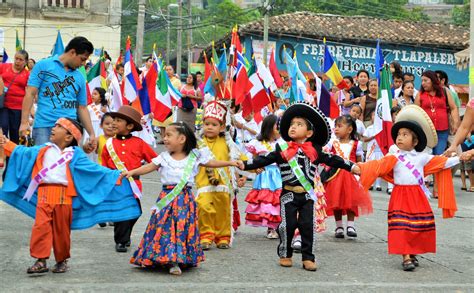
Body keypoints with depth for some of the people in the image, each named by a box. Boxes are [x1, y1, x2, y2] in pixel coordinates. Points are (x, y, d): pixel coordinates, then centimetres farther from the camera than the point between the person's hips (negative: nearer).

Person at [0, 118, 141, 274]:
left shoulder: (75, 155, 7)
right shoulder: (43, 150, 16)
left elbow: (94, 169, 5)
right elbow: (22, 152, 28)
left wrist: (116, 176, -1)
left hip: (63, 197, -2)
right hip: (44, 195, 2)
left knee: (61, 230, 5)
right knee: (41, 227, -10)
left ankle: (62, 260, 21)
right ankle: (41, 260, -9)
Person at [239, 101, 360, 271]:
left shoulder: (314, 151, 6)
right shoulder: (282, 150, 0)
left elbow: (332, 160, 14)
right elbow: (265, 160, -3)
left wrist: (351, 167, 13)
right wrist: (246, 165, -13)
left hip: (309, 194, 1)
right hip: (289, 194, -1)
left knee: (308, 225, 0)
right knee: (288, 225, 1)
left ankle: (308, 258, 9)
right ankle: (285, 254, 19)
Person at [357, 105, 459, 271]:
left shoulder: (422, 158, 9)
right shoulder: (393, 158, 0)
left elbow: (441, 163, 16)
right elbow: (377, 166, -11)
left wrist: (458, 159, 16)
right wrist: (359, 167, -23)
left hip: (418, 195, 3)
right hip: (400, 195, -3)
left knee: (418, 227, 6)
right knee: (401, 227, -10)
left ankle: (413, 254, 20)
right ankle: (406, 257, -8)